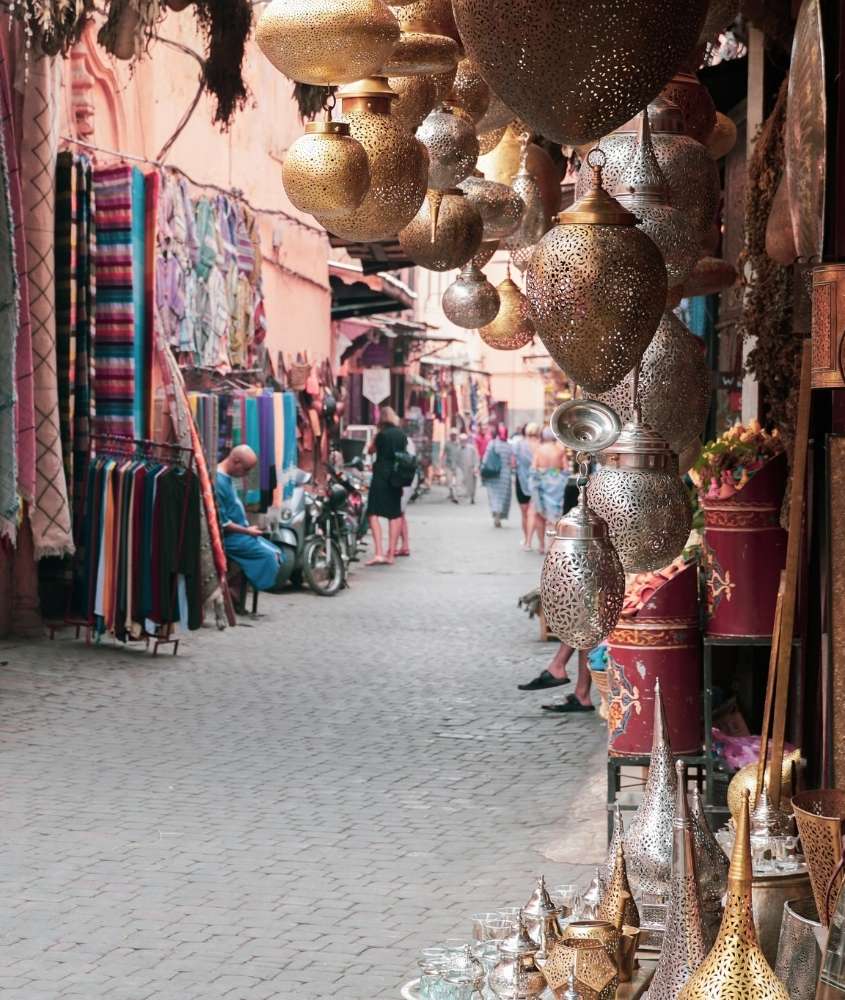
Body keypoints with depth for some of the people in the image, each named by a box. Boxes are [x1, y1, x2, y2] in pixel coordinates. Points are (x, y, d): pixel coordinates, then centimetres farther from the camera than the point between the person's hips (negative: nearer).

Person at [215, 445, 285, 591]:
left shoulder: (227, 478, 8)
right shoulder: (219, 482, -23)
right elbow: (222, 522, -23)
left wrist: (247, 527, 10)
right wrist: (247, 531, -14)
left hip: (239, 532, 10)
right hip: (229, 537, -10)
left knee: (276, 553, 4)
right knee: (268, 555, -17)